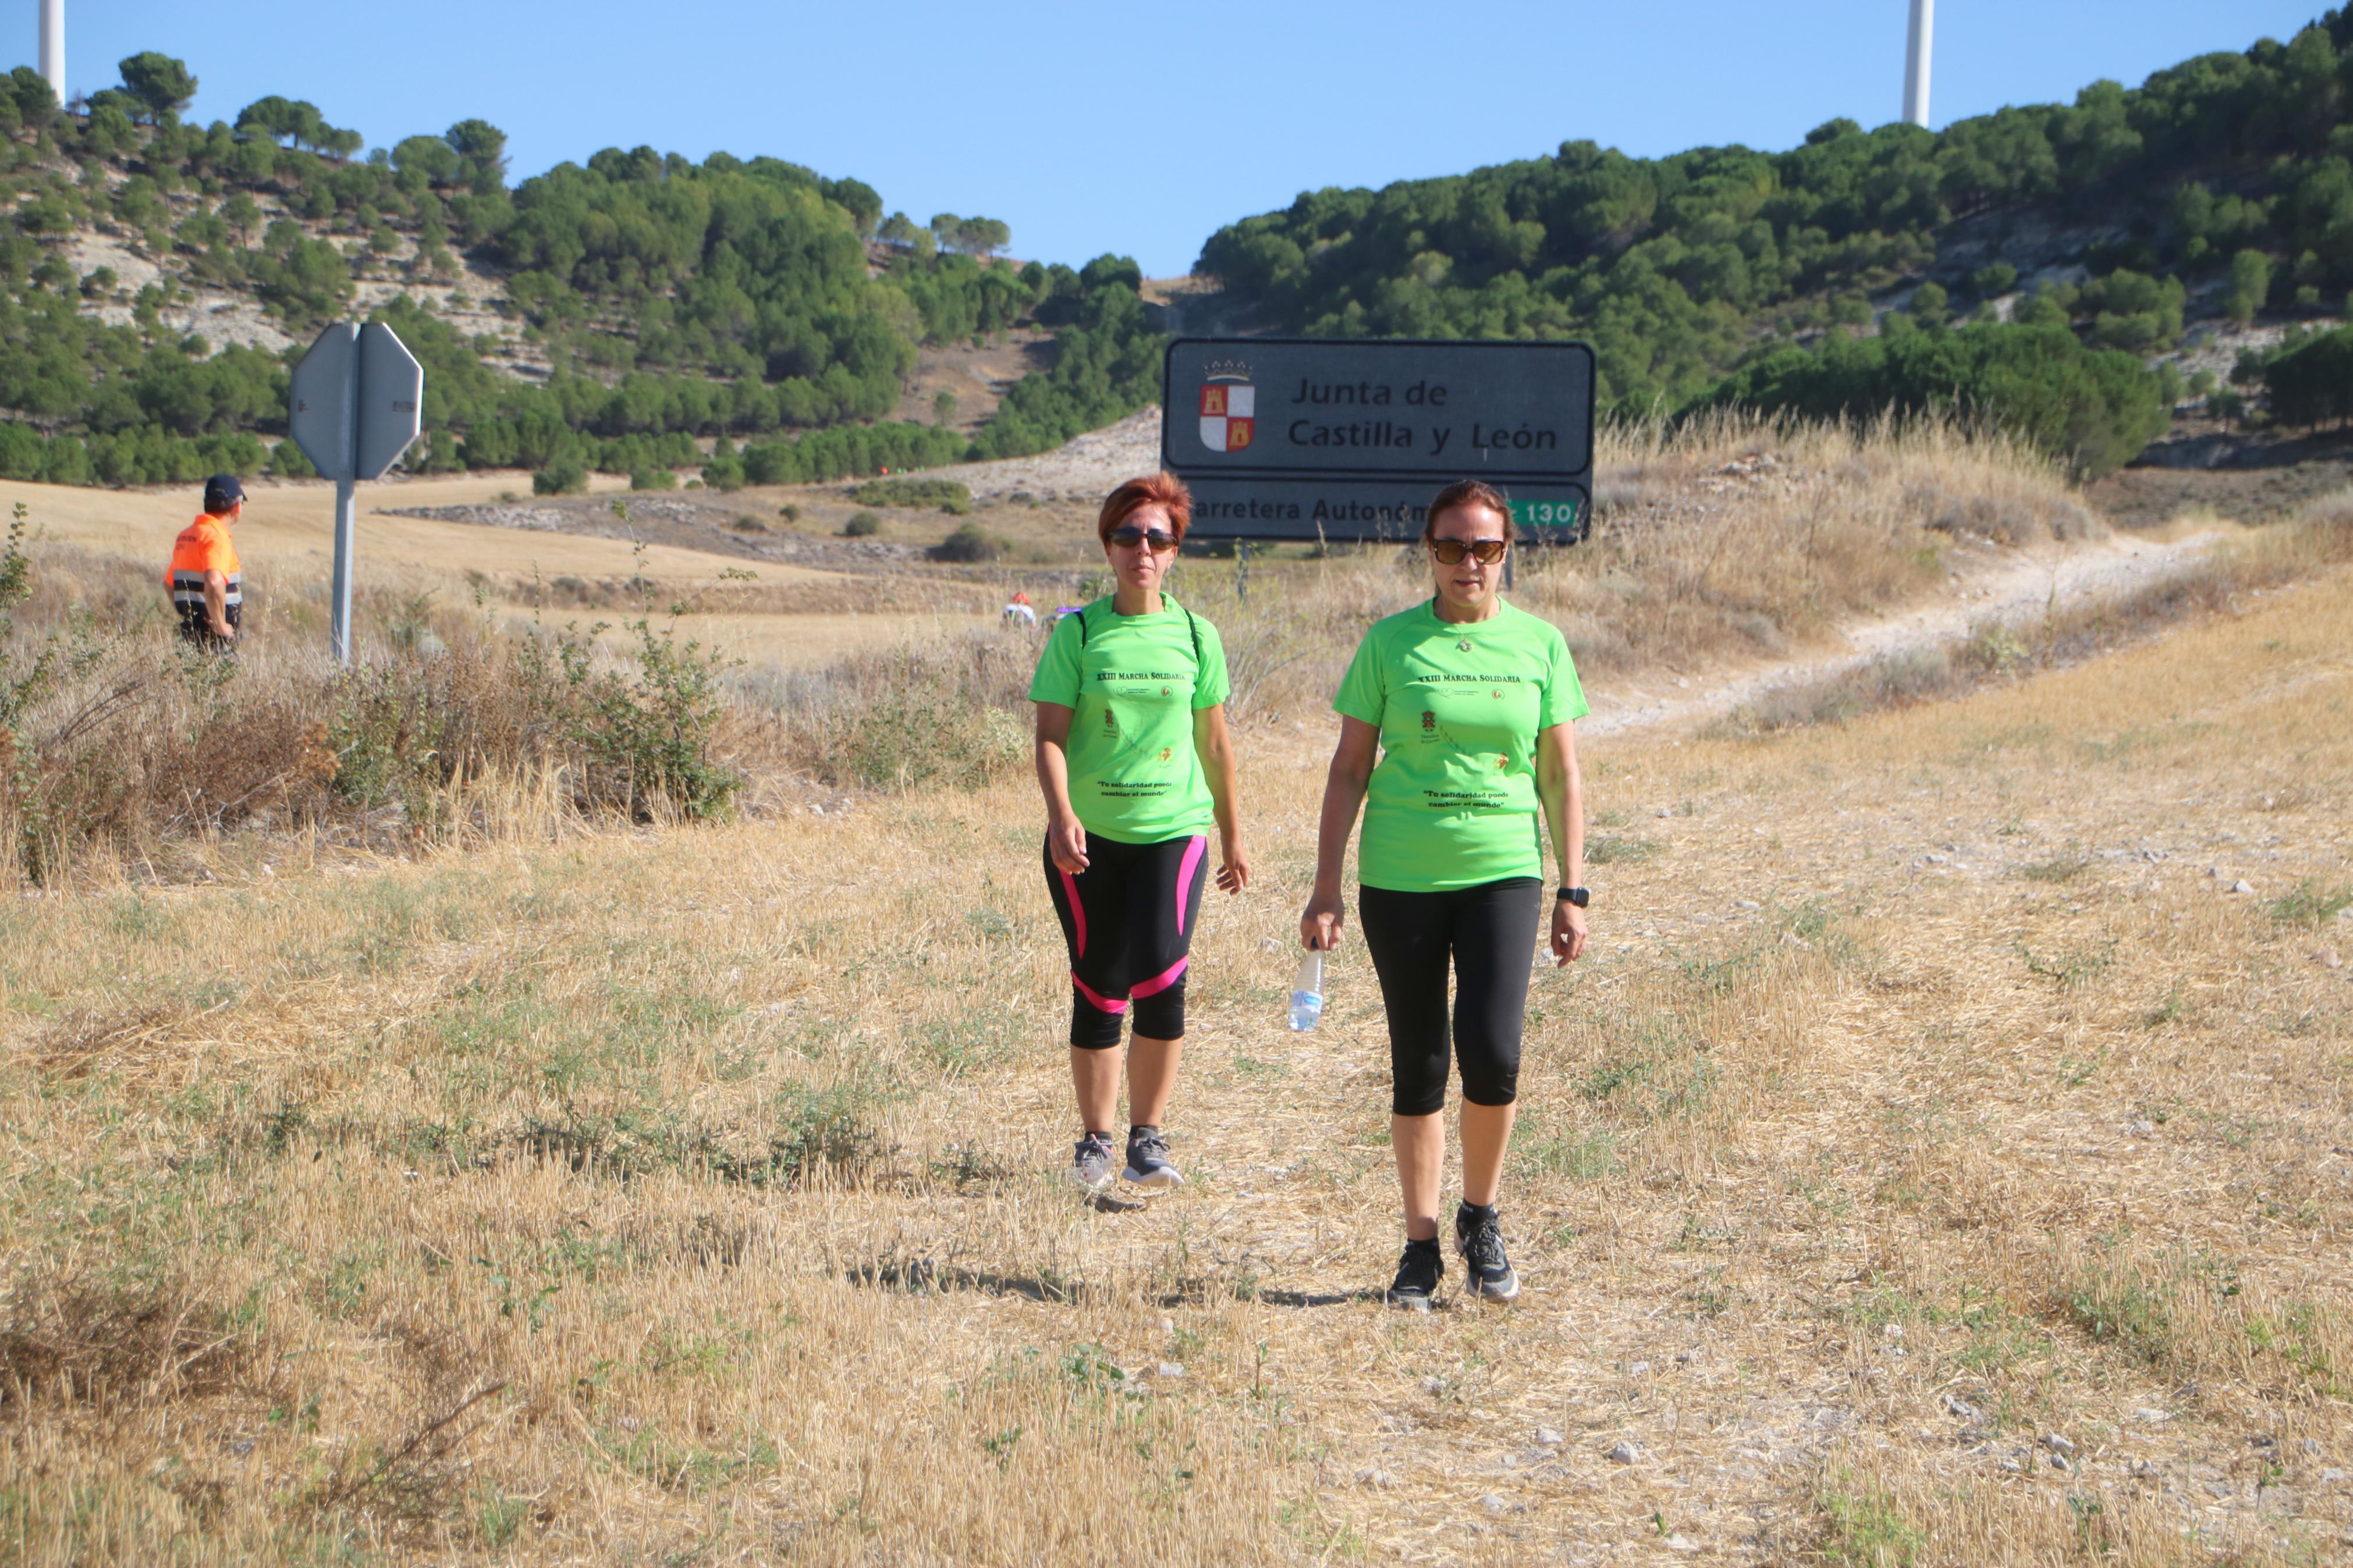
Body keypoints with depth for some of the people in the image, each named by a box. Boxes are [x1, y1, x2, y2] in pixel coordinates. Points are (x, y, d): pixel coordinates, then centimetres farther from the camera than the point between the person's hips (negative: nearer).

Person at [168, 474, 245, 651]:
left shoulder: (186, 535, 14)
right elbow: (214, 583, -31)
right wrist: (221, 626, -21)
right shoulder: (217, 537, -16)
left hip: (190, 631, 9)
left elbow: (170, 582, 23)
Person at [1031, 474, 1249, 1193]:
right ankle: (1095, 1140, 20)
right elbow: (1050, 735, -3)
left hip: (1174, 830, 0)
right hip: (1089, 837, 0)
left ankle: (1148, 1135, -1)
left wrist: (1232, 834, 18)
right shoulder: (1077, 633, 1)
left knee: (1159, 979, -16)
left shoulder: (1195, 635, 5)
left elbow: (1214, 742, 13)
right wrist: (1061, 815, -19)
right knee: (1098, 992, 4)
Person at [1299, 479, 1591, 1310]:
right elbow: (1350, 768, 4)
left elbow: (1561, 777, 8)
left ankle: (1481, 1219, 10)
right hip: (1400, 877, 0)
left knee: (1492, 1054, -15)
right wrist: (1326, 888, 0)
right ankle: (1421, 1248, 18)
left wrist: (1573, 891, 2)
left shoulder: (1540, 643, 4)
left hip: (1503, 873, 0)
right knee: (1418, 1066, 5)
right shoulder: (1391, 643, 2)